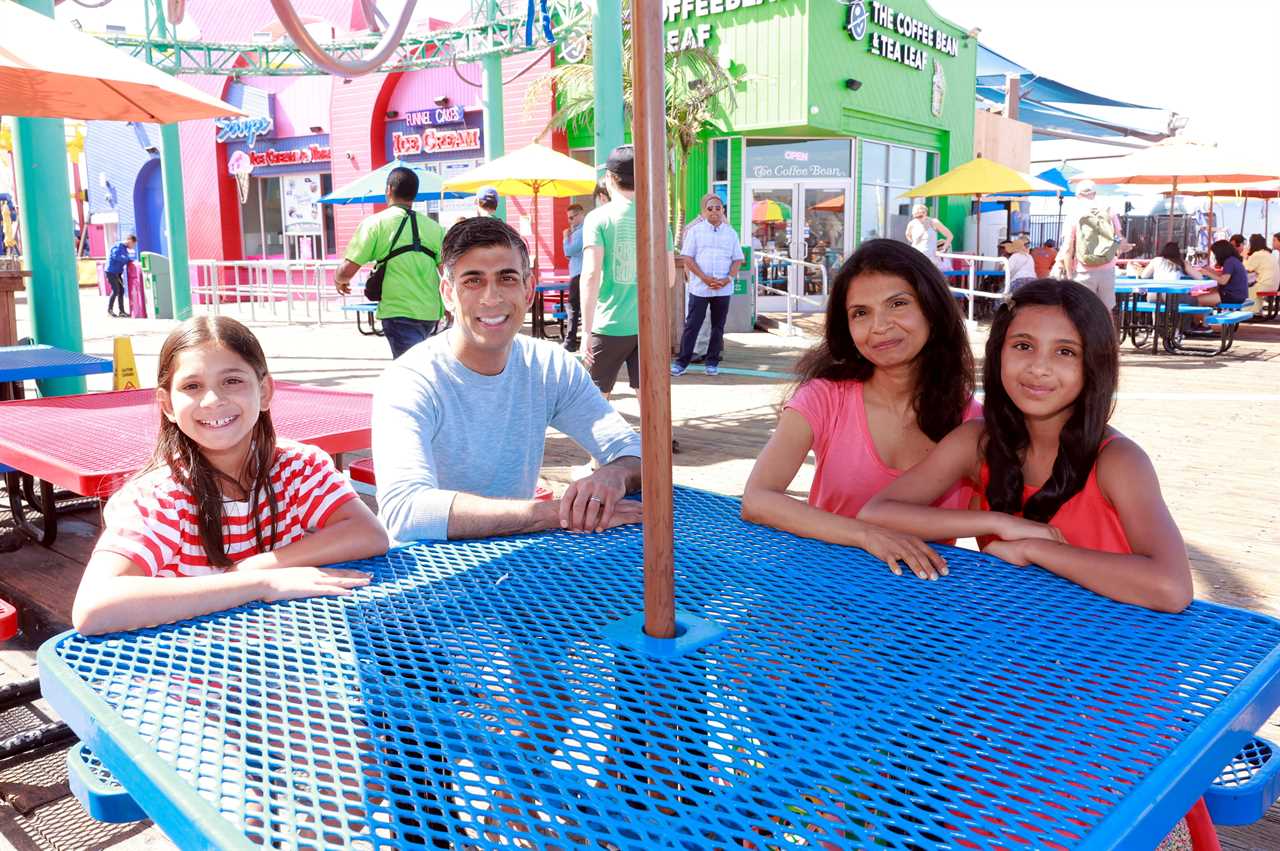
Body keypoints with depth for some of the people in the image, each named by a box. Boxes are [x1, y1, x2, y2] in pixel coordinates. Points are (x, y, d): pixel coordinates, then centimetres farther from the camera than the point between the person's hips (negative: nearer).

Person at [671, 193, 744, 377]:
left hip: (723, 289, 2)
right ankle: (682, 362, 5)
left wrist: (728, 279, -9)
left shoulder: (731, 233, 9)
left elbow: (737, 260, 8)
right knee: (692, 325, 0)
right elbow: (687, 258, -3)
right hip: (699, 288, -2)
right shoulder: (695, 231, 2)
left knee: (718, 326, 7)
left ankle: (712, 362, 16)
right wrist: (705, 278, -13)